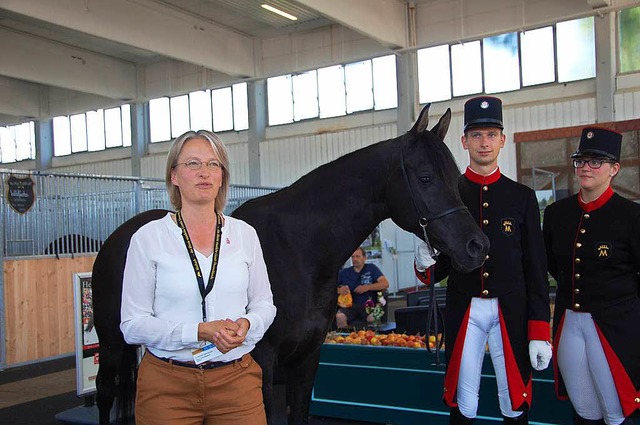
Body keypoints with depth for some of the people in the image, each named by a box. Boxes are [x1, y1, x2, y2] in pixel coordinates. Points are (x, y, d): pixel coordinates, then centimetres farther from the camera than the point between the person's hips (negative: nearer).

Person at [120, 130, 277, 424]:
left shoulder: (245, 234, 3)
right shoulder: (148, 238, -5)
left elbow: (264, 304, 9)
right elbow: (132, 325, -8)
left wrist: (246, 325, -14)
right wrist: (199, 331, -21)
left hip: (236, 378, 2)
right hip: (167, 383, -2)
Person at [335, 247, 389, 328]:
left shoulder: (371, 268, 14)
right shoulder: (344, 272, 17)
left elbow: (385, 284, 2)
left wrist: (367, 287, -9)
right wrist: (339, 290, -5)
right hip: (350, 306, 1)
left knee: (373, 318, -36)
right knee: (339, 316, -32)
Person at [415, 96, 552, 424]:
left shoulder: (522, 197, 3)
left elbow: (536, 269, 1)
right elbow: (442, 263, 4)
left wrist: (540, 333, -4)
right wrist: (425, 264, -21)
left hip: (512, 311, 1)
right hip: (463, 311, 0)